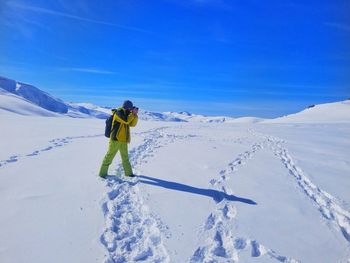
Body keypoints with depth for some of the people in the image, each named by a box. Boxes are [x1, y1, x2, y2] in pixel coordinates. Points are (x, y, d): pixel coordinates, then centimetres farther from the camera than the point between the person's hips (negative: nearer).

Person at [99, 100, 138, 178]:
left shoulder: (126, 114, 16)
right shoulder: (119, 112, -10)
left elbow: (133, 124, 10)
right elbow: (126, 120, -24)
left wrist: (135, 114, -1)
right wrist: (133, 113, -13)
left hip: (123, 140, 9)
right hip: (116, 139, -8)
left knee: (125, 157, 16)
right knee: (110, 155, -3)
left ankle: (128, 172, 26)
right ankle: (102, 173, 7)